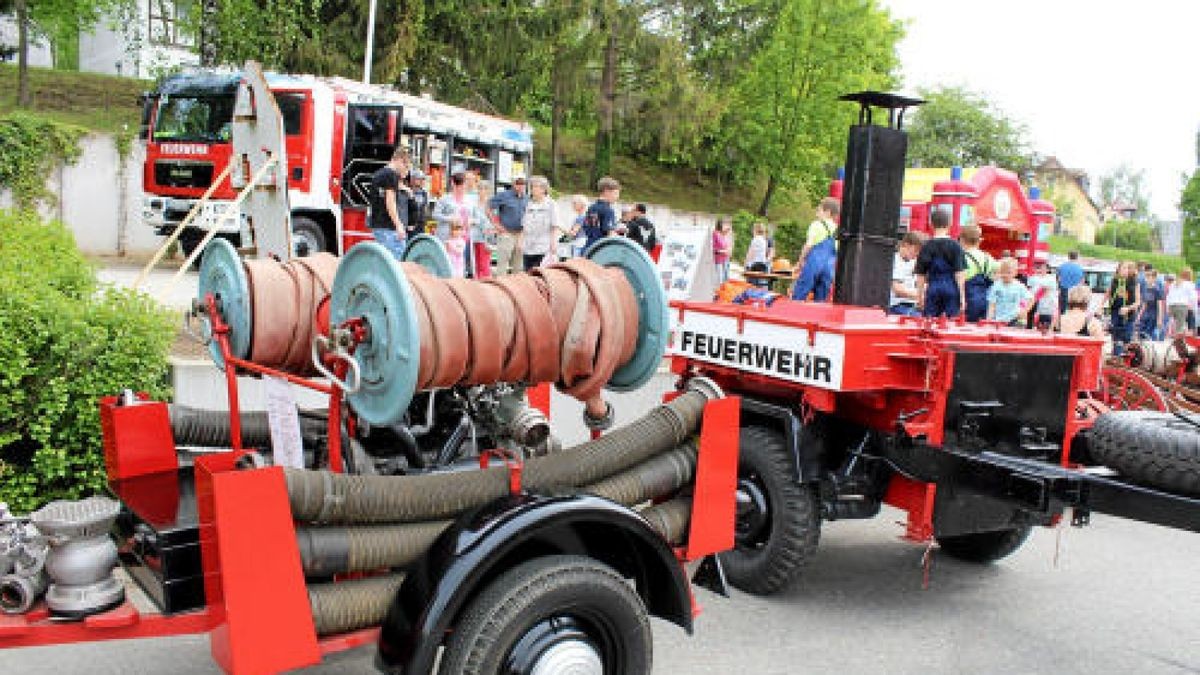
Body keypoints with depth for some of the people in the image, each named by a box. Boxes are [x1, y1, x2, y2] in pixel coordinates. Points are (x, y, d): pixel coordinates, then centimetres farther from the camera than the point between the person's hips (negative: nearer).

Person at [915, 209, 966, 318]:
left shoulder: (926, 247, 3)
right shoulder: (955, 246, -2)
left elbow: (920, 275, 5)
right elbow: (959, 273, -4)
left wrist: (919, 297, 12)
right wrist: (962, 297, -1)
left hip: (933, 289, 1)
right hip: (951, 289, -1)